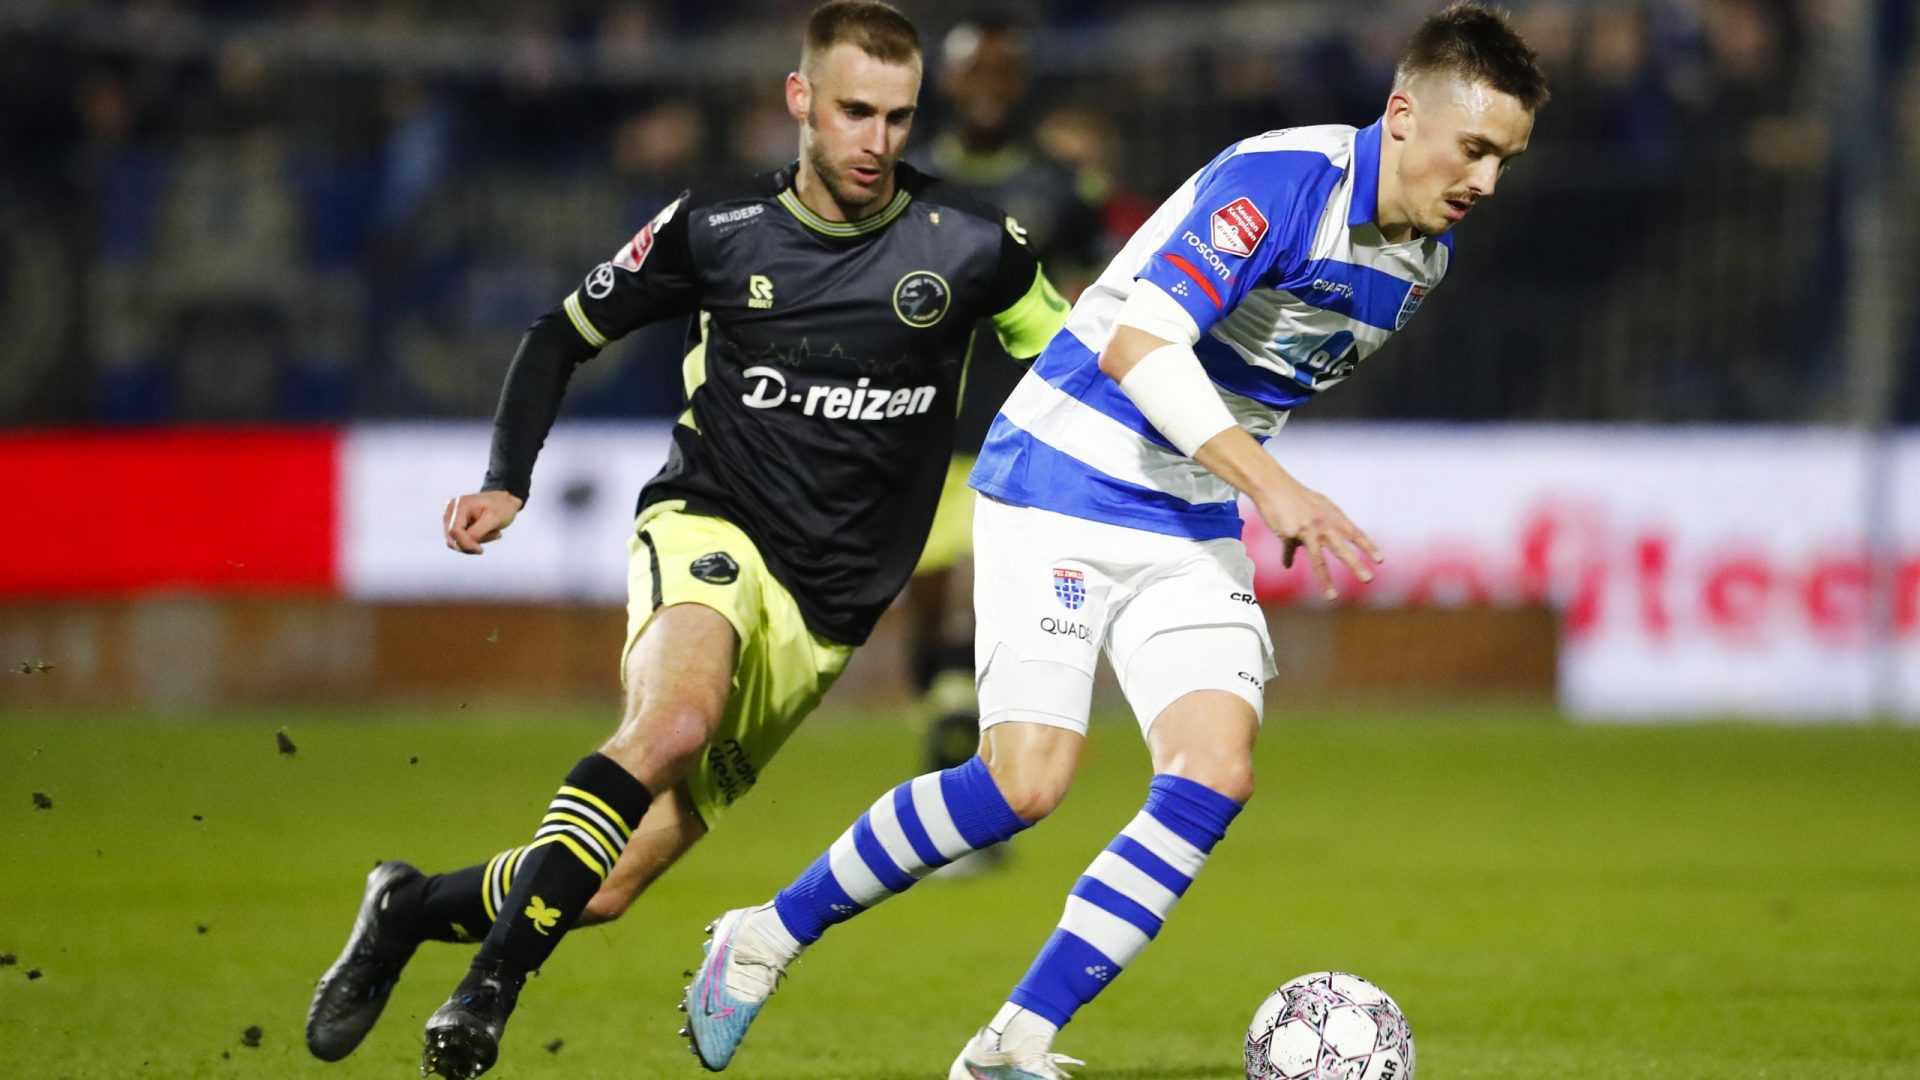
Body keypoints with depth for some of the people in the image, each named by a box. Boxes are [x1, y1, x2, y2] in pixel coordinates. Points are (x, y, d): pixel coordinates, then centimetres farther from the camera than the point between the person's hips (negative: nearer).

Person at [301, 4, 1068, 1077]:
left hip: (824, 615, 2)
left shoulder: (970, 246, -3)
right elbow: (564, 335, 11)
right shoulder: (719, 230, -2)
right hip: (709, 534, -2)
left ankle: (413, 908, 22)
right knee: (677, 718, -38)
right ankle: (489, 988, -35)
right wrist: (507, 484, -1)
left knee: (602, 889, -4)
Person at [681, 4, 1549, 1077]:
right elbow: (1137, 347, -29)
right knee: (1028, 778, -17)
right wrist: (1275, 487, -33)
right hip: (1062, 486, -7)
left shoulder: (1426, 250, 5)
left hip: (1194, 529, 7)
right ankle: (767, 937, 4)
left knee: (1218, 770, -13)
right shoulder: (1283, 181, -22)